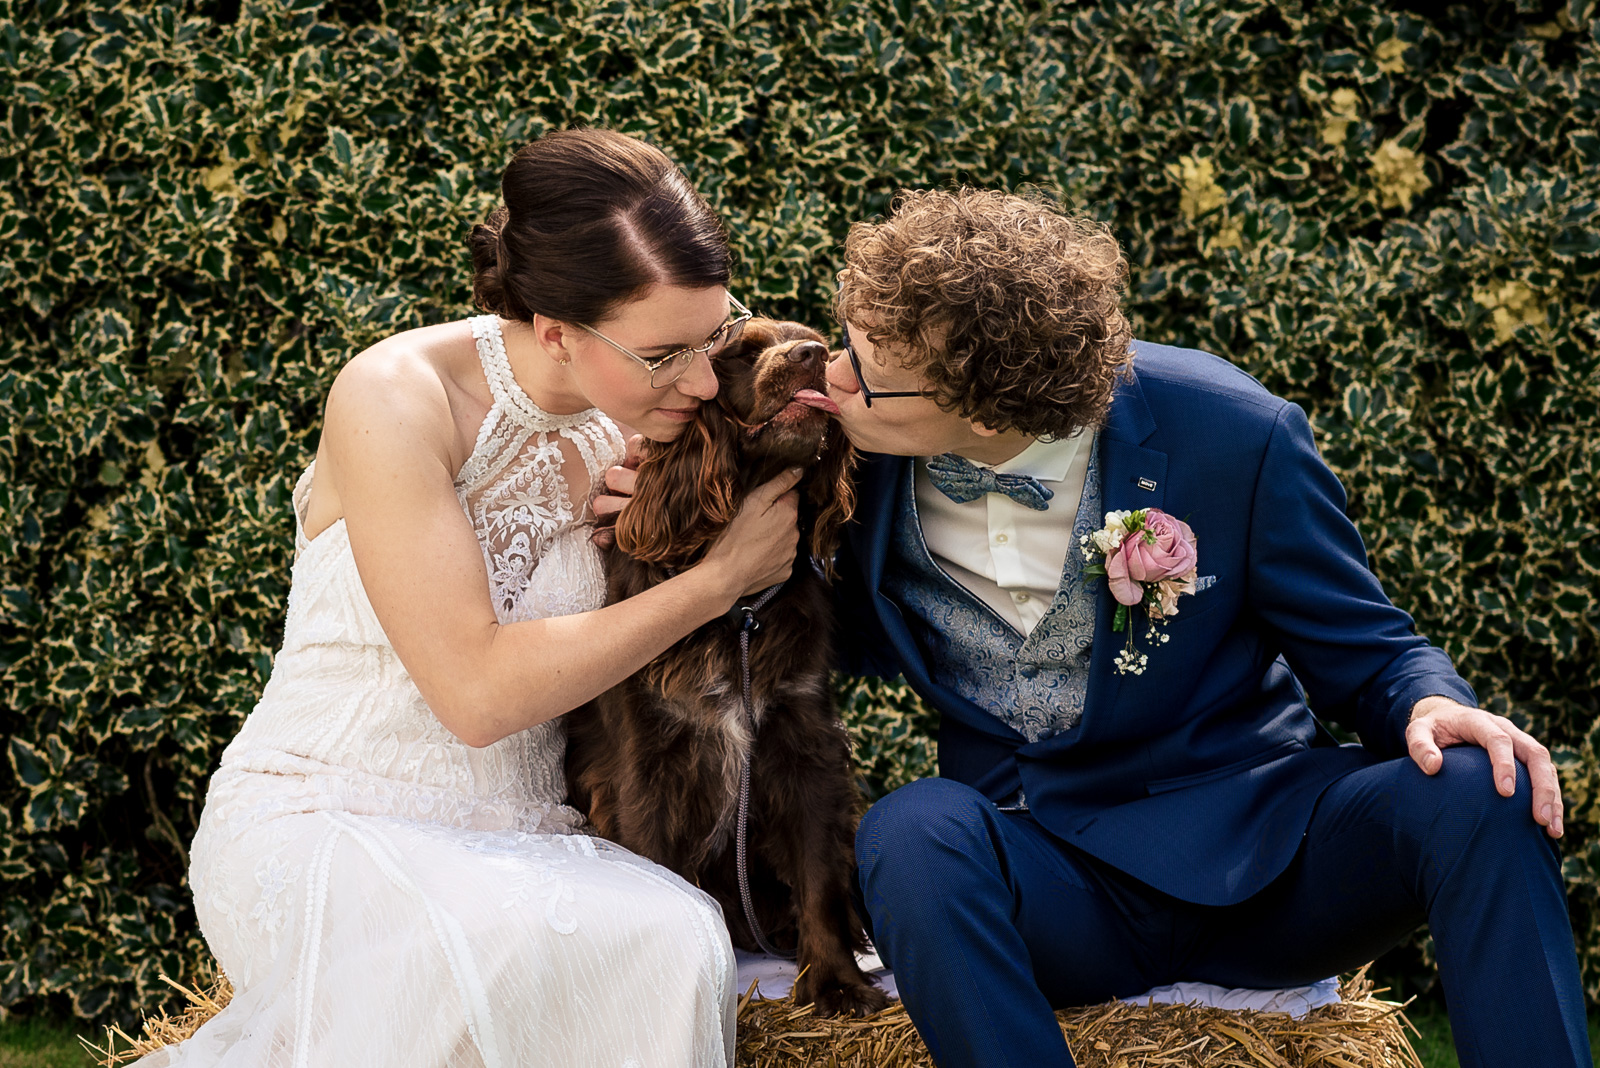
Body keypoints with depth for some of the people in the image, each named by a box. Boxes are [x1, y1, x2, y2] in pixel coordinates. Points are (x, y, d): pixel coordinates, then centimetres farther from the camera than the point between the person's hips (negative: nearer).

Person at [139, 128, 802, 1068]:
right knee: (493, 947, -38)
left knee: (675, 943, -29)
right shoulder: (396, 398, -14)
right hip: (322, 827, -5)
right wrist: (719, 577, -11)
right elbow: (480, 692, -18)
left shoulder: (632, 432, 3)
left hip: (513, 849, 5)